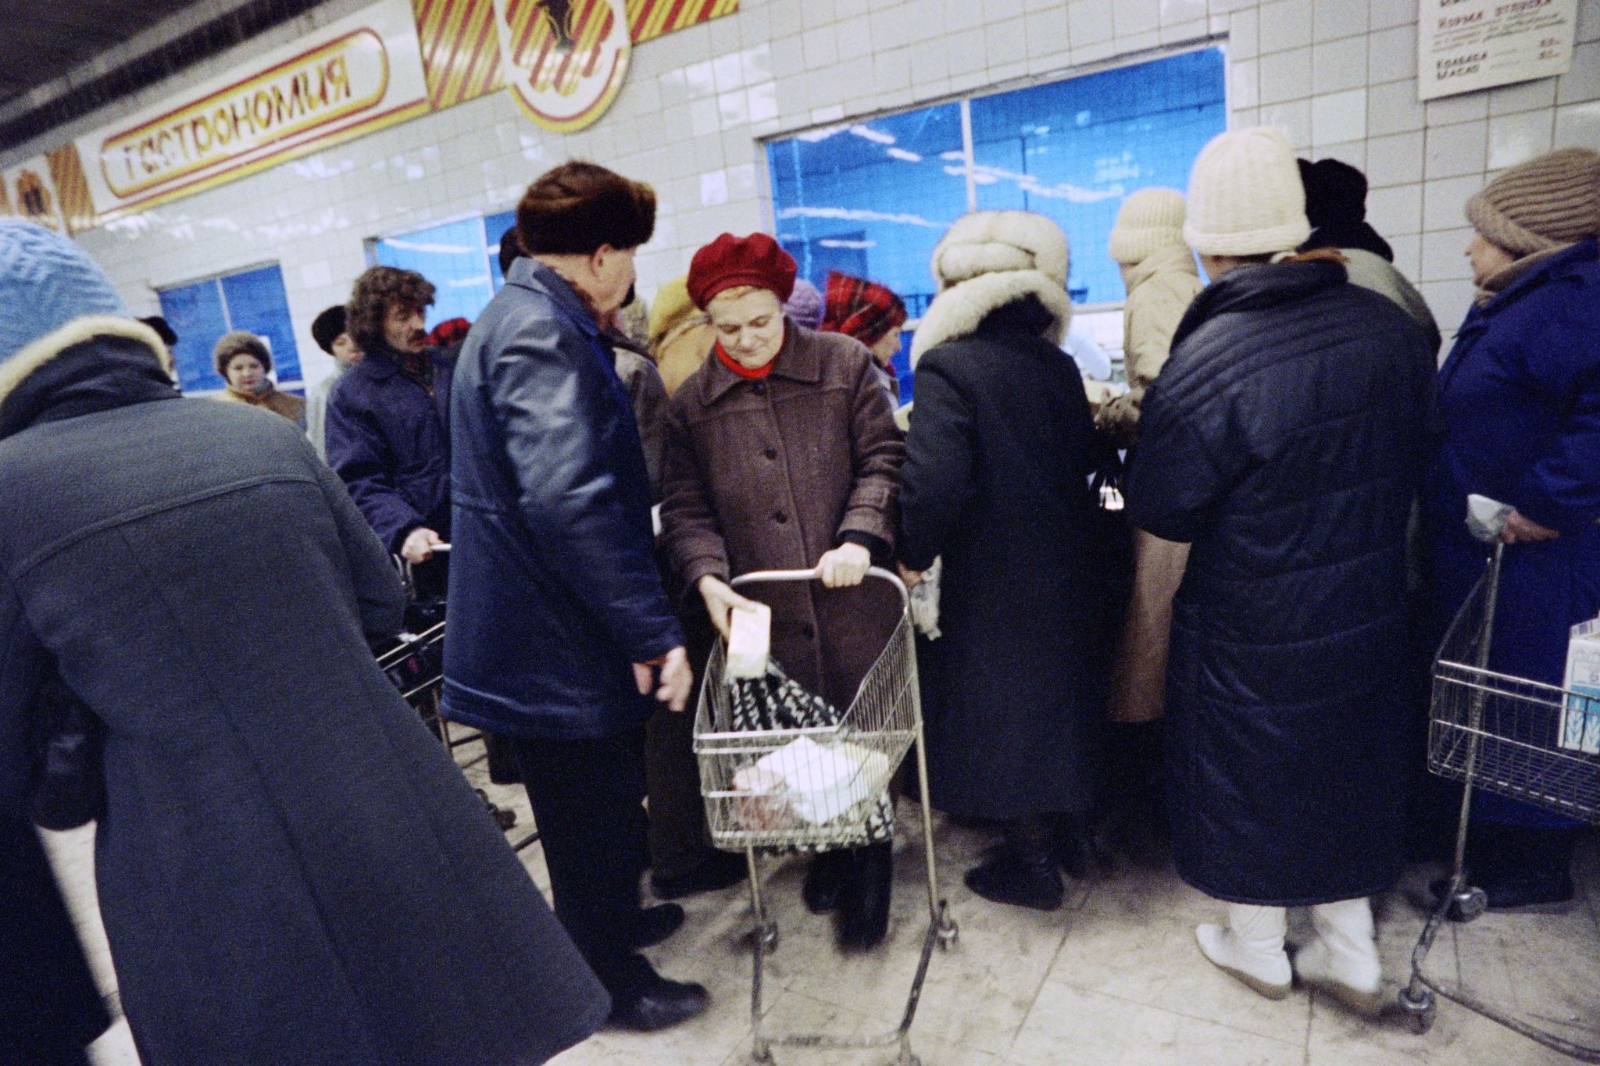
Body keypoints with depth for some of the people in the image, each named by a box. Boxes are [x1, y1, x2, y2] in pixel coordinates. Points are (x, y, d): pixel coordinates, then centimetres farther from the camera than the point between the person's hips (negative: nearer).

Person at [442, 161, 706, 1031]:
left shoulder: (524, 320, 13)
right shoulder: (542, 334, -22)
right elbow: (571, 500, -33)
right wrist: (654, 633, -29)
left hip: (552, 633, 10)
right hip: (560, 643, -10)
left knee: (607, 799, 26)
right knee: (594, 815, 9)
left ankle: (613, 920, 47)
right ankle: (613, 982, 31)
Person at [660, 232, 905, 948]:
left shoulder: (845, 364, 3)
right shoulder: (692, 403, 7)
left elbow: (882, 459, 2)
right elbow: (685, 508, 6)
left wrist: (861, 537, -13)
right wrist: (708, 577, -11)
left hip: (855, 603, -1)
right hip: (764, 618, 2)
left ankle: (867, 873, 27)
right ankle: (825, 855, 37)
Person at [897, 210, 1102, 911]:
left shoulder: (947, 369, -18)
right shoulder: (1059, 366, 3)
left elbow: (935, 480, -27)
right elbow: (1083, 458, 10)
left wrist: (914, 554, -13)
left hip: (992, 582, -7)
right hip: (1063, 568, 7)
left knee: (1001, 713, 8)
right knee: (1057, 695, 21)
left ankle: (1032, 865, 22)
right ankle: (1068, 834, 39)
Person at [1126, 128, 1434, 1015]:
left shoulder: (1207, 363, -27)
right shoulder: (1391, 326, -6)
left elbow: (1160, 511, -17)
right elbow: (1409, 464, 7)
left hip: (1253, 632, -6)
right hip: (1369, 611, 6)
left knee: (1248, 778, 16)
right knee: (1348, 770, 23)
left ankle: (1257, 948, 37)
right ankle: (1351, 954, 39)